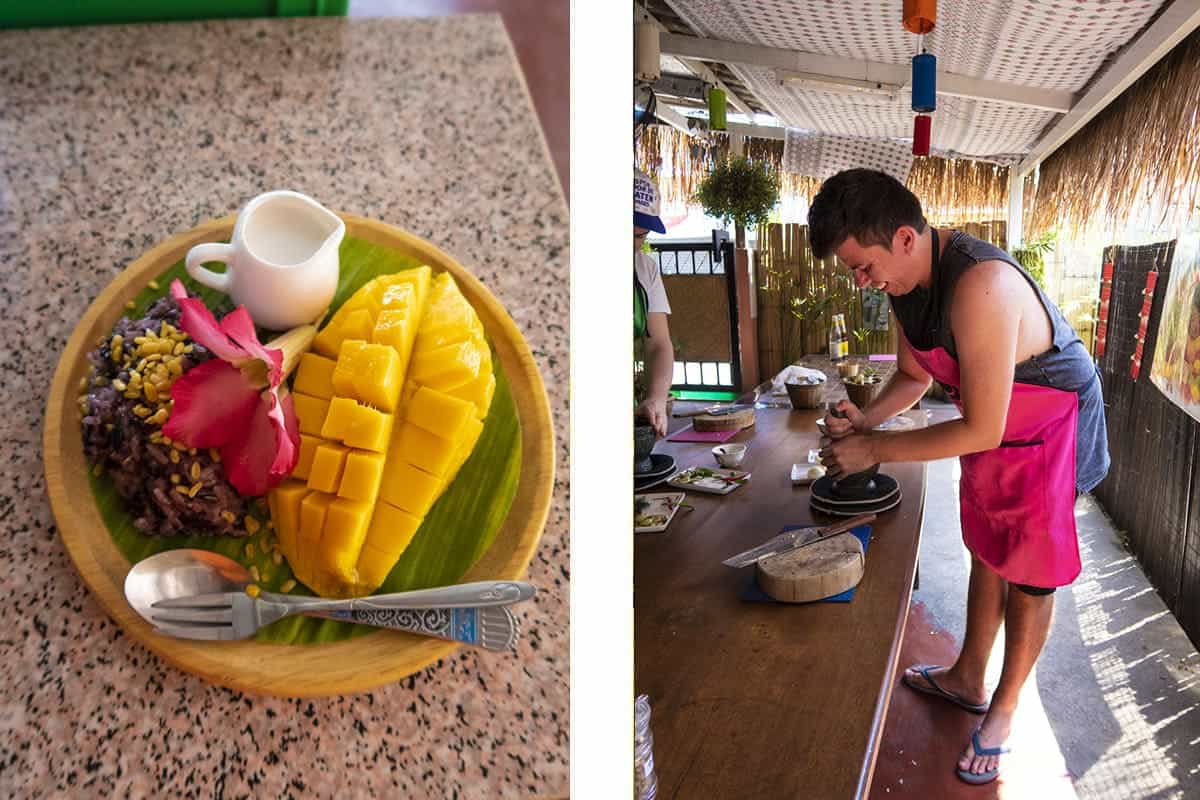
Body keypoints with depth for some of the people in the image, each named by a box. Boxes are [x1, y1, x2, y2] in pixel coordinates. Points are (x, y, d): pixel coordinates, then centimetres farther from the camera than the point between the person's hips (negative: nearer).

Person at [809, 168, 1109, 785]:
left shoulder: (979, 287, -39)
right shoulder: (905, 277, -10)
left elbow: (982, 431, -34)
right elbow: (914, 374, 5)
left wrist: (874, 450, -27)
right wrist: (865, 419, -13)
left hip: (1049, 427, -8)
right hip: (988, 421, 8)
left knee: (1029, 573, 7)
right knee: (987, 551, 20)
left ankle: (1004, 709, 25)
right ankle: (967, 678, 38)